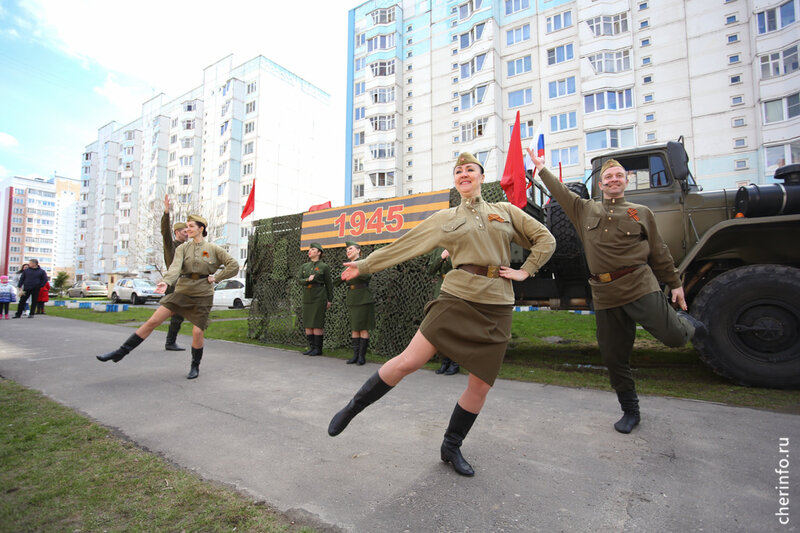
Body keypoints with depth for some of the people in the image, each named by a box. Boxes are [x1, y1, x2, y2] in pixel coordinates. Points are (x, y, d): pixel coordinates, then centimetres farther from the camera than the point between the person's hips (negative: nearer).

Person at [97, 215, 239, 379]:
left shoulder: (213, 249, 0)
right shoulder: (182, 248, 6)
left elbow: (234, 265, -2)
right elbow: (175, 267, -12)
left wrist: (216, 278, -6)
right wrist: (166, 282, -31)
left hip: (202, 295, -3)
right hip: (182, 292, 3)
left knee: (197, 332, -6)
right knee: (152, 321, -4)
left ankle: (195, 366, 16)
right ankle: (121, 352, 8)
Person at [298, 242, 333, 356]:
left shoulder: (324, 267, -1)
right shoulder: (304, 266, 12)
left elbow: (329, 284, 1)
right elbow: (300, 280, 5)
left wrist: (329, 300, -2)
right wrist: (308, 280, -16)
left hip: (319, 297, -5)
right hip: (307, 297, 5)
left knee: (317, 323, -5)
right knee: (307, 323, 6)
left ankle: (318, 348, 3)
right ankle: (311, 347, 15)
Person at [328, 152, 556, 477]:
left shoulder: (506, 211, 14)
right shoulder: (445, 219, 11)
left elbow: (545, 240, 16)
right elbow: (403, 246, 12)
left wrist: (525, 271, 4)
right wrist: (364, 265, 13)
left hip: (496, 307, 2)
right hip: (457, 298, -1)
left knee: (480, 386, 4)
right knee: (407, 362, -11)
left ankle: (451, 448, 27)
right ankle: (352, 408, 11)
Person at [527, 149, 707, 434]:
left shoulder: (642, 213, 11)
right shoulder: (585, 209, 15)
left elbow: (659, 253, 12)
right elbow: (560, 191, 22)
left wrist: (675, 284, 10)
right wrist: (541, 167, 28)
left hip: (640, 285, -1)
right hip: (605, 294, 2)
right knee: (614, 357, 6)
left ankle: (686, 323, 26)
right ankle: (630, 411, 25)